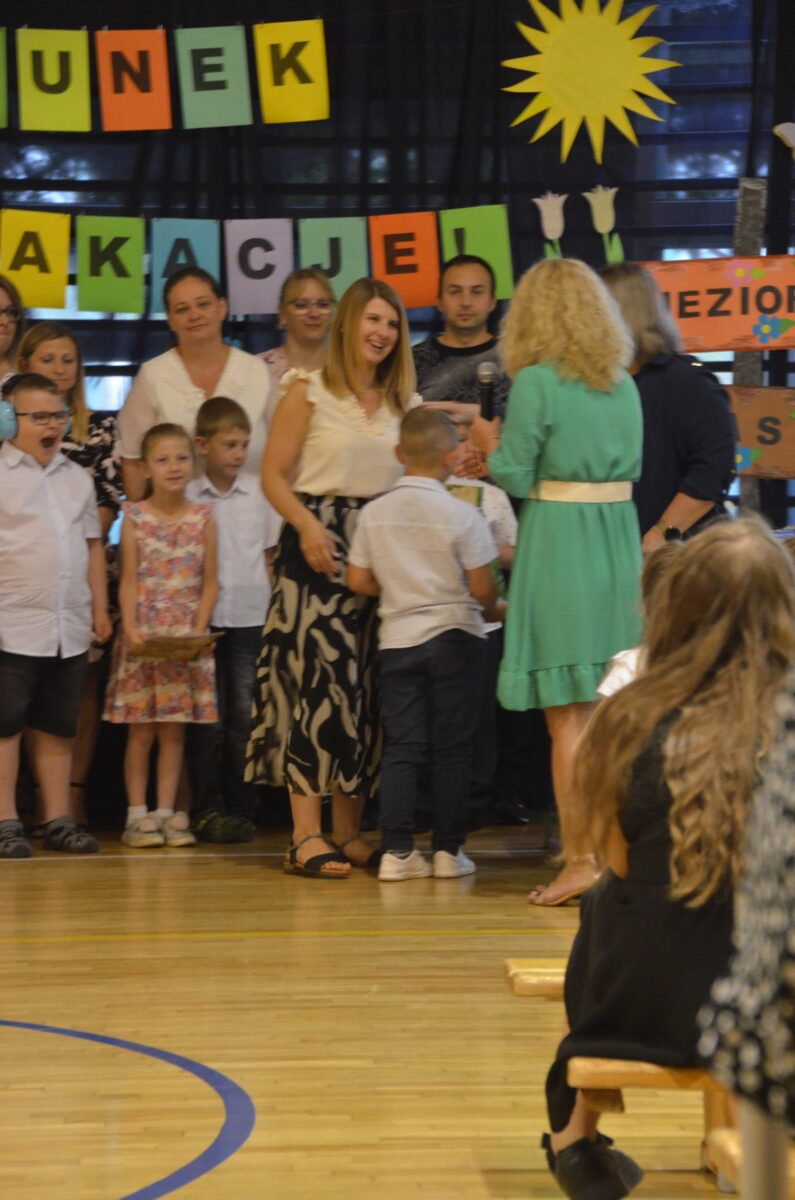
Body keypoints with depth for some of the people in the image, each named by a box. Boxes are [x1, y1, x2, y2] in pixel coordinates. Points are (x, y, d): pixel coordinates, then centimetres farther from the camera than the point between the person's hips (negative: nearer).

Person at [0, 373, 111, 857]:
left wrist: (100, 608, 13)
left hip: (70, 627, 5)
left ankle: (58, 820, 15)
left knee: (58, 727, 10)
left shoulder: (77, 478, 14)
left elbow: (93, 544, 18)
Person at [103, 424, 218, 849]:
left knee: (174, 730, 5)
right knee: (141, 730, 0)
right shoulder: (135, 517, 0)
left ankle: (166, 811, 10)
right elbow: (128, 581, -1)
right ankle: (137, 814, 6)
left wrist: (199, 630, -9)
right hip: (142, 636, -1)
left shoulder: (203, 517, 3)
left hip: (187, 637, 1)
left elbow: (210, 582, 3)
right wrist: (130, 629, -14)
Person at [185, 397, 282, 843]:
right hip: (203, 619, -1)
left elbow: (270, 553, 11)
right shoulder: (187, 498, 1)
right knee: (209, 720, 1)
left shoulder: (260, 493, 6)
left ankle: (241, 809, 8)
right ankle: (207, 809, 7)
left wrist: (272, 607, 3)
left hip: (251, 619, 1)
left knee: (246, 717, 1)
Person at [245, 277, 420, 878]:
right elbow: (274, 474, -5)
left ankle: (349, 829, 12)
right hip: (320, 545, -5)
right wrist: (308, 526, -19)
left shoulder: (404, 402, 14)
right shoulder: (309, 390, -1)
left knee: (366, 686, 5)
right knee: (319, 681, -10)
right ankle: (307, 835, -9)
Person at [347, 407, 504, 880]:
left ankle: (397, 851, 2)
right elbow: (482, 587, -11)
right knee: (452, 748, 5)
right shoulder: (462, 514, -12)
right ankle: (448, 850, 7)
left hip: (397, 639, 3)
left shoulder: (375, 512, 0)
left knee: (401, 746, 6)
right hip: (455, 637, -3)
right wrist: (493, 609, 11)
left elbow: (359, 580, 4)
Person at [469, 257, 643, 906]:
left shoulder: (536, 382, -10)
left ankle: (583, 859, -3)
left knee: (567, 714, -2)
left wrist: (490, 442, 11)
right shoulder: (623, 384, 8)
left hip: (557, 541, -5)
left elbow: (516, 477, -8)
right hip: (619, 541, 5)